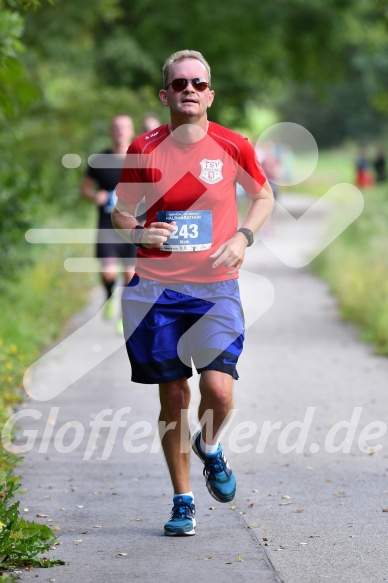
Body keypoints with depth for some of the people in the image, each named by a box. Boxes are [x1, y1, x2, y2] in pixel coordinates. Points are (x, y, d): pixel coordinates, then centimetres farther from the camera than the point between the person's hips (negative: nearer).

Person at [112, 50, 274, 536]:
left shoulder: (233, 147, -2)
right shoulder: (144, 150, -1)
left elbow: (263, 195, 15)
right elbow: (121, 210, 11)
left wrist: (243, 236, -3)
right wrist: (136, 233, -11)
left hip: (216, 288, -1)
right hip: (156, 290, 1)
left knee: (218, 389, -16)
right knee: (173, 397, 4)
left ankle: (209, 447, 20)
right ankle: (182, 501, 20)